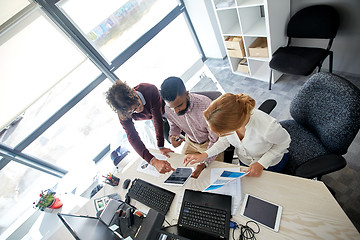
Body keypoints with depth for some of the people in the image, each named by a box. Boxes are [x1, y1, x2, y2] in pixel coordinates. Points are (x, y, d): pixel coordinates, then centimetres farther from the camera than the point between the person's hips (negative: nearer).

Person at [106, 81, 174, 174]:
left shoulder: (150, 90, -47)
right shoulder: (123, 114, -37)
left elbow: (158, 120, -41)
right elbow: (132, 137, -44)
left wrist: (161, 147, -37)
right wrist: (154, 162, -55)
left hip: (166, 107, -1)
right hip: (151, 116, 1)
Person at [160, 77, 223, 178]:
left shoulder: (205, 105, -38)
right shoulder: (168, 109, -22)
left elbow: (215, 140, -28)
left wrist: (204, 163, -39)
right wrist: (172, 136, -22)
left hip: (210, 143, -3)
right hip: (190, 142, 4)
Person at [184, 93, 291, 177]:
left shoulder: (267, 127, -46)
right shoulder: (225, 119, -35)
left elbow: (284, 142, -20)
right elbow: (225, 140, -14)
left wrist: (261, 163, -24)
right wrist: (204, 155, -26)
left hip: (272, 164, -3)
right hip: (244, 160, 3)